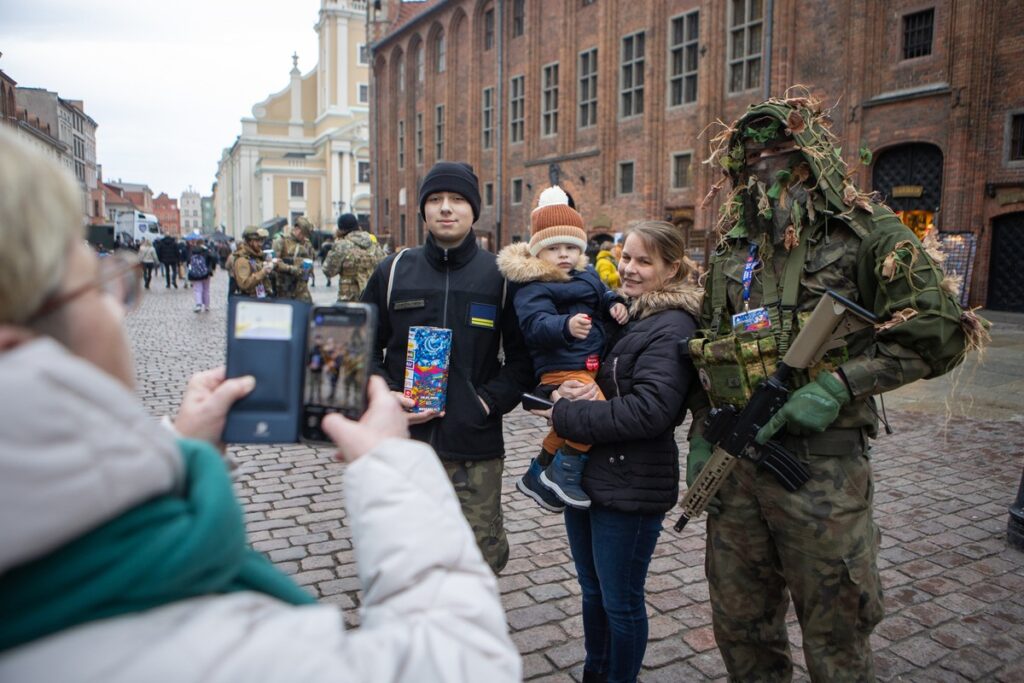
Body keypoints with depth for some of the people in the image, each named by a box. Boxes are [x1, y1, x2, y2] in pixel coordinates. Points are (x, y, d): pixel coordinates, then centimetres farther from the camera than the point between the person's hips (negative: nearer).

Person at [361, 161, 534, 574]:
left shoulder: (499, 275, 1)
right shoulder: (393, 272, 5)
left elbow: (522, 354, 4)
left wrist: (490, 400, -10)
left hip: (476, 449, -1)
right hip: (402, 444, 2)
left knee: (482, 556, 6)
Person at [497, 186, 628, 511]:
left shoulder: (587, 275, 11)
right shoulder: (532, 287, -14)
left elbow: (603, 296, 26)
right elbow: (536, 323, -29)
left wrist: (614, 305, 3)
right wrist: (566, 326, -48)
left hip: (591, 363, 10)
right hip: (561, 368, -10)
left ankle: (538, 473, 46)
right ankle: (563, 473, -9)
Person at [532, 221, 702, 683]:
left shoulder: (672, 328, -15)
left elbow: (647, 411, -25)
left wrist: (565, 415, -18)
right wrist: (566, 391, -12)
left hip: (631, 486, -8)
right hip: (584, 473, 8)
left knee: (620, 602, 9)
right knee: (593, 591, 23)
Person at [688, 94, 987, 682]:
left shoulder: (866, 232, -4)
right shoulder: (732, 248, 11)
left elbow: (940, 332, -8)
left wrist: (840, 384, -18)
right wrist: (701, 440, 9)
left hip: (823, 465, -5)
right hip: (735, 459, 5)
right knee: (741, 623, 17)